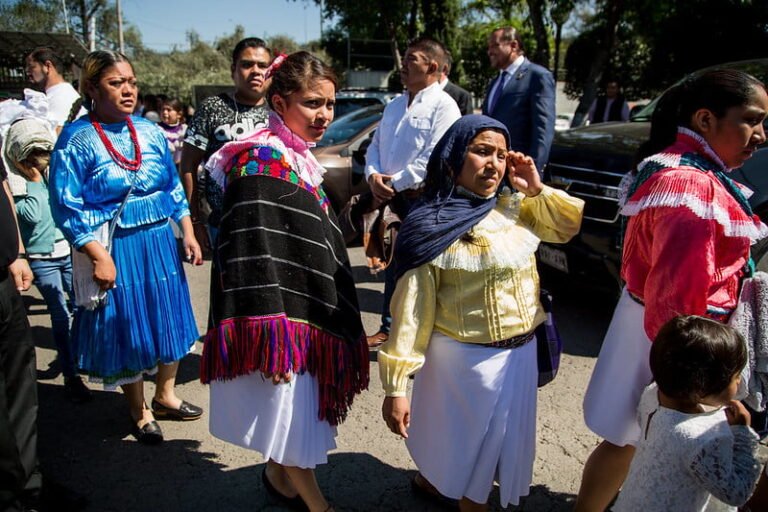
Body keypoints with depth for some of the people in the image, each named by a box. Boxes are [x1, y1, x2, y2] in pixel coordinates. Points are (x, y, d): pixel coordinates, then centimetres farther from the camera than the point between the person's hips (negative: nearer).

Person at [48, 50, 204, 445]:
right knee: (127, 331, 8)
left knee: (169, 320, 15)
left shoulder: (150, 130, 4)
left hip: (160, 242, 5)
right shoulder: (77, 139, -10)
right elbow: (67, 206, -11)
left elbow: (174, 187, 11)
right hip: (115, 249, -5)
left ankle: (165, 395, 38)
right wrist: (99, 256, -17)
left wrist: (188, 233, 6)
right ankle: (139, 411, 30)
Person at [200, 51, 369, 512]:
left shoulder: (299, 159, 10)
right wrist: (270, 337, -27)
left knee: (290, 418, 22)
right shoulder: (261, 161, -18)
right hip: (284, 320, -9)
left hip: (309, 312, 9)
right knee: (294, 418, 7)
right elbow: (253, 253, -24)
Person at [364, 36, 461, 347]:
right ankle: (389, 327, 29)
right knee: (393, 263, 15)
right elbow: (375, 145, 18)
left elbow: (434, 158, -16)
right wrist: (374, 176, -2)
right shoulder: (394, 105, 19)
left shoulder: (443, 105, -6)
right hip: (391, 199, 7)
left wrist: (394, 182, -13)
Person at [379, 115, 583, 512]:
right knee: (460, 440, 13)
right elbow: (411, 310, -18)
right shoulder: (432, 226, -18)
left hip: (521, 351, 7)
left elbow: (571, 224, 14)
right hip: (465, 358, -7)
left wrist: (537, 189, -3)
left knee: (501, 437, 26)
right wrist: (396, 386, -19)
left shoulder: (514, 208, 0)